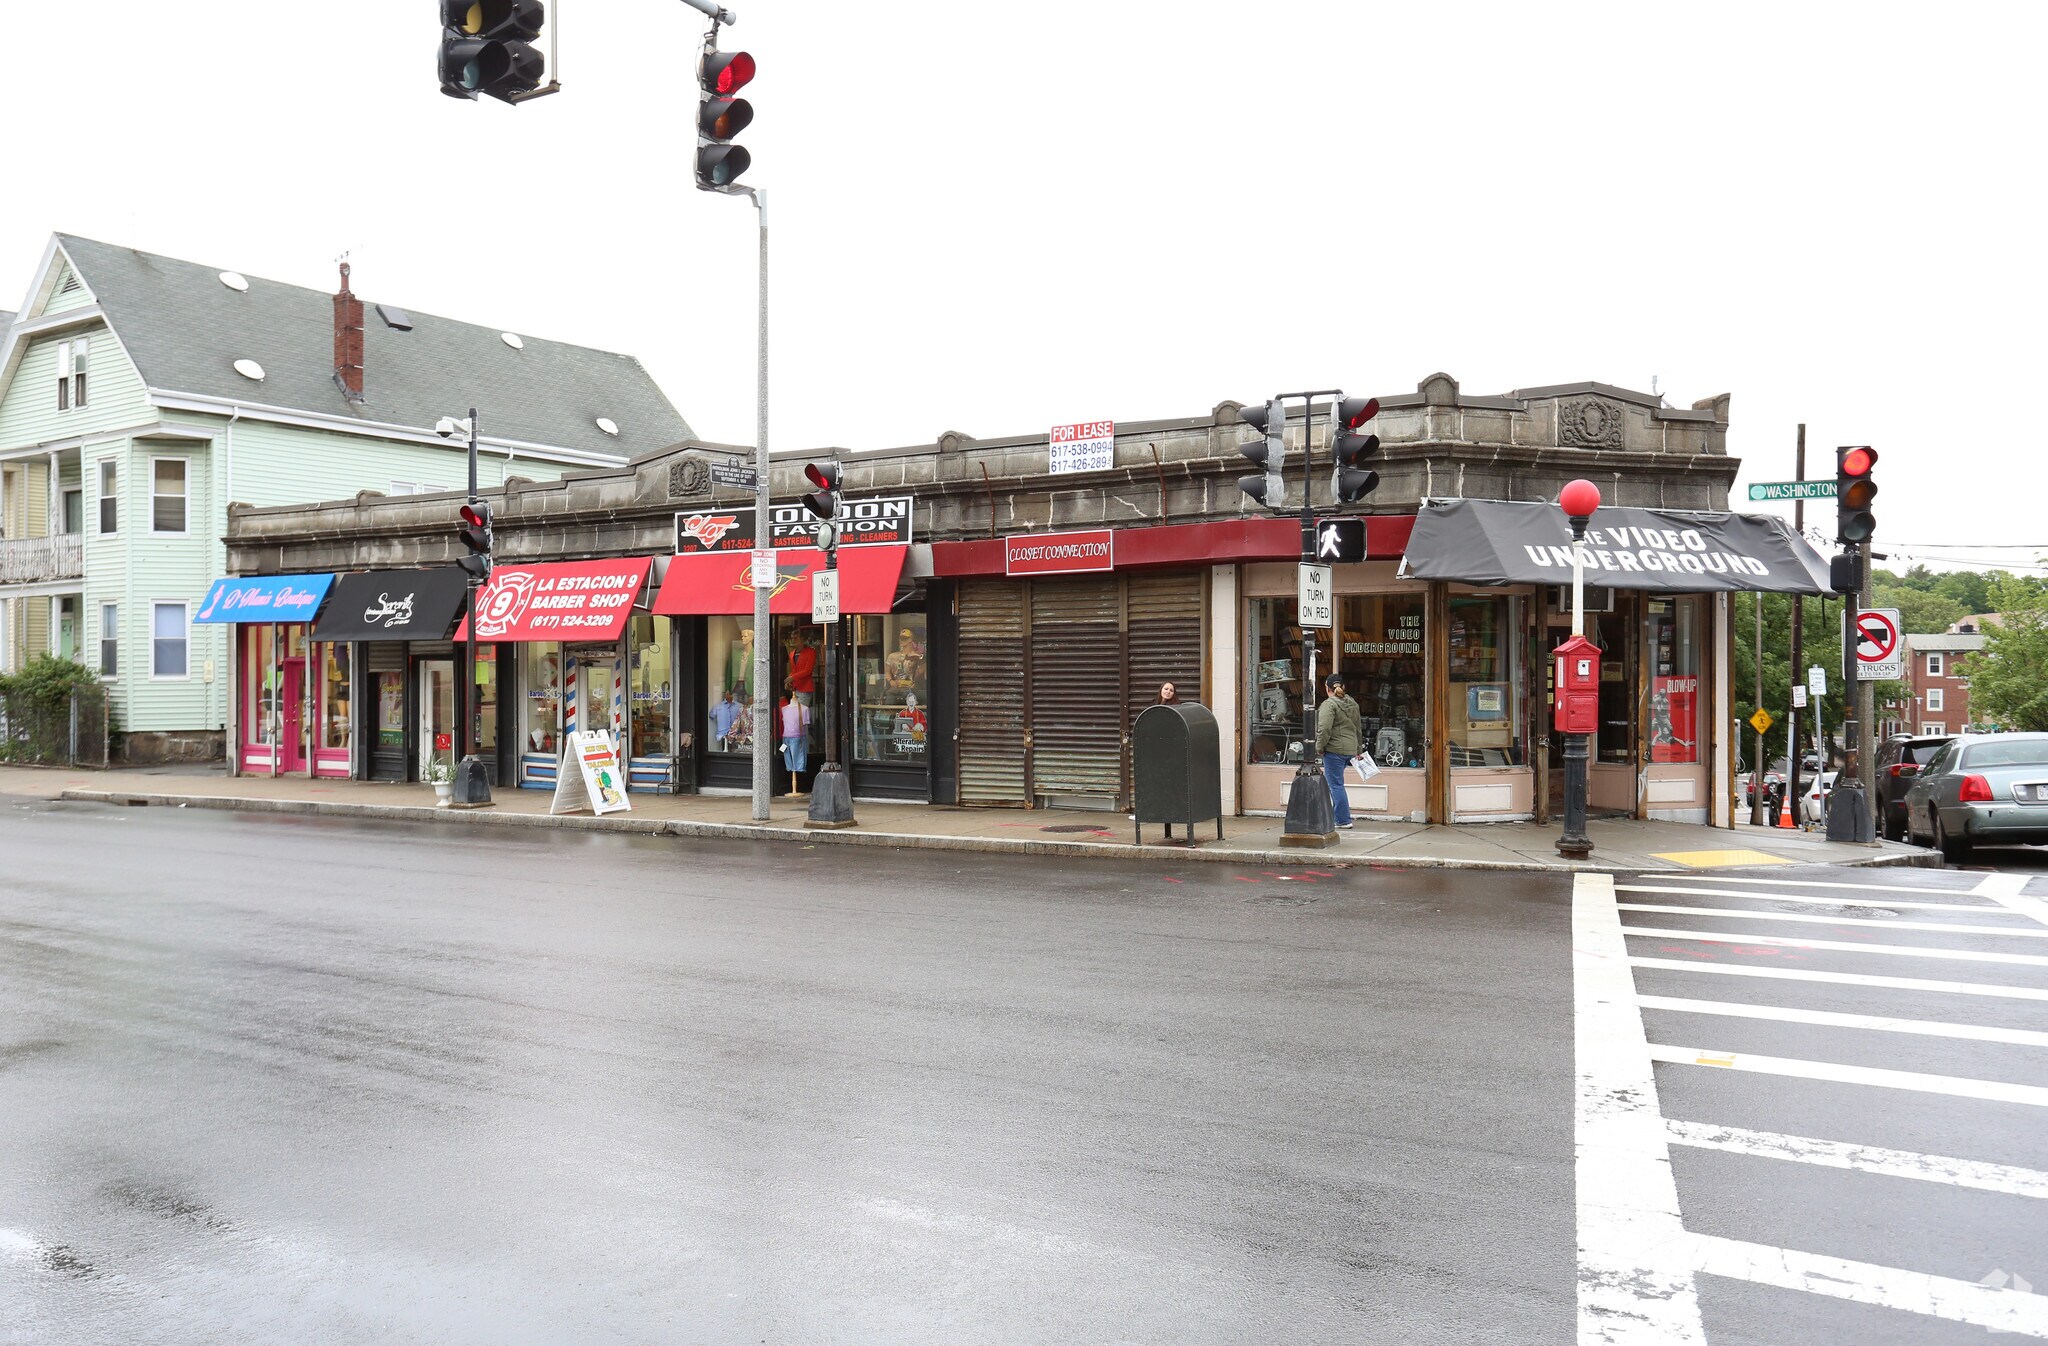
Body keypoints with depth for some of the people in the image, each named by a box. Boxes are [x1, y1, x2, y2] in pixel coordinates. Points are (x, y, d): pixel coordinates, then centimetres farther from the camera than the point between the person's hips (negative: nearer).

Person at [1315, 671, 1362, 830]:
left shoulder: (1329, 704, -12)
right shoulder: (1353, 704, 15)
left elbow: (1324, 729, -21)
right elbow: (1358, 728, 22)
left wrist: (1319, 748, -8)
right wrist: (1357, 750, 28)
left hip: (1334, 750, -8)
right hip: (1350, 750, 8)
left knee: (1336, 785, -2)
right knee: (1334, 783, 18)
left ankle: (1344, 820, -1)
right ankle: (1333, 815, 21)